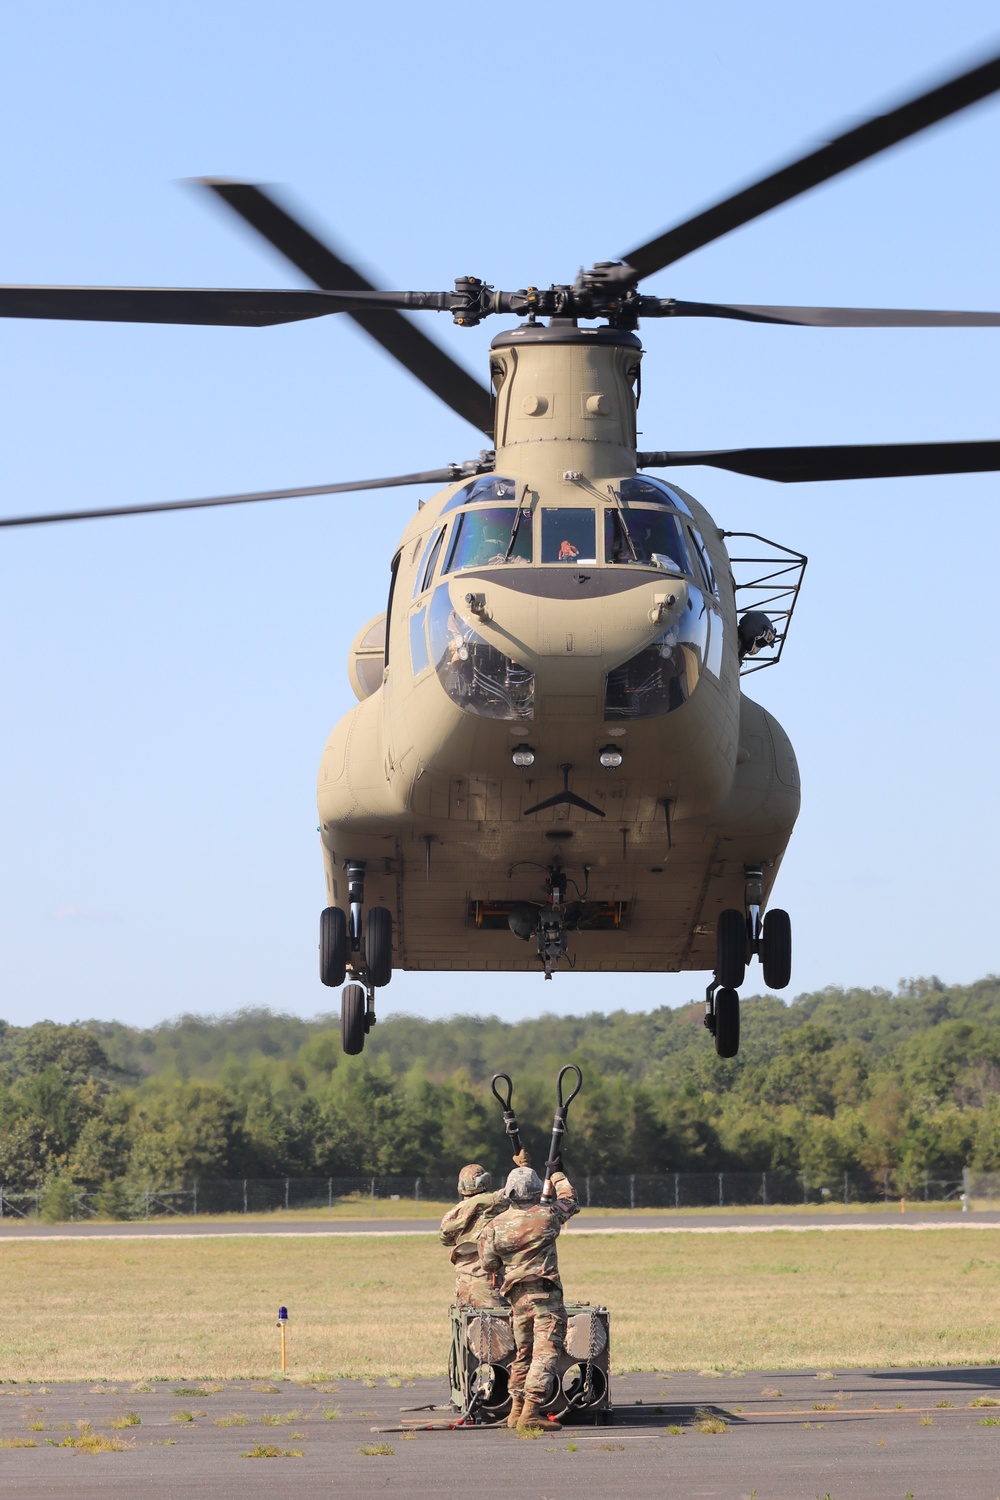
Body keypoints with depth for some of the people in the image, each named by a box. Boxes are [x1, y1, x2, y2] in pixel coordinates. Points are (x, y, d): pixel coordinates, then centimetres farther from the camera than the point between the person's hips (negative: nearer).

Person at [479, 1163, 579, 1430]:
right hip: (545, 1294, -5)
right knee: (546, 1351, -8)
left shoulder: (496, 1225, 1)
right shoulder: (548, 1216, -4)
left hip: (517, 1296, 5)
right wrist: (558, 1174, 33)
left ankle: (516, 1409, 22)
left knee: (523, 1352, 18)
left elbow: (488, 1264, 6)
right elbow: (571, 1201, 17)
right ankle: (530, 1411, -19)